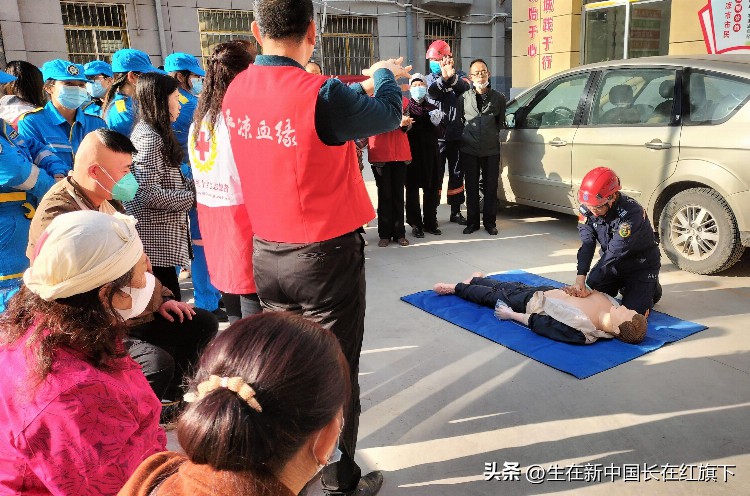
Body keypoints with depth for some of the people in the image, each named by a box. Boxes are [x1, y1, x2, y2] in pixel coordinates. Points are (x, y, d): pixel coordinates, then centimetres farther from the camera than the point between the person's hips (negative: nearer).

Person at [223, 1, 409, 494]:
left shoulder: (236, 91, -1)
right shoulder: (320, 93, -21)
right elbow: (388, 115, -6)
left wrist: (365, 84, 22)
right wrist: (385, 77, 17)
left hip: (266, 254, 6)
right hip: (325, 256, -6)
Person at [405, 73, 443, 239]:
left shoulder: (432, 109, 14)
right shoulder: (406, 108, 3)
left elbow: (438, 133, 13)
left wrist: (436, 123, -6)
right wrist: (406, 126, -24)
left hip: (430, 154, 4)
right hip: (412, 154, -3)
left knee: (431, 189, 6)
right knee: (412, 189, -2)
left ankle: (430, 223, 16)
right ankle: (416, 224, 6)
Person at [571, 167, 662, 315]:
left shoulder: (631, 213, -35)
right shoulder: (587, 209, -17)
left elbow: (615, 252, -37)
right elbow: (587, 244, -22)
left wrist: (588, 284, -39)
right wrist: (580, 278, -36)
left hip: (641, 265, -5)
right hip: (614, 262, 5)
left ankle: (652, 288, 20)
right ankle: (621, 285, 28)